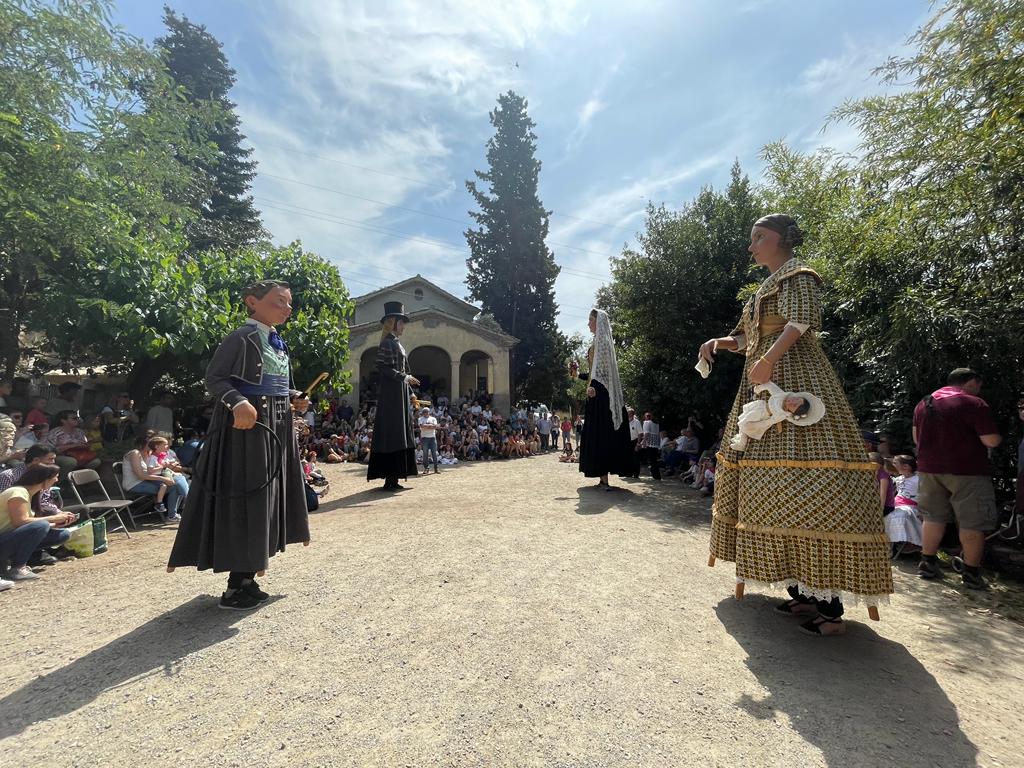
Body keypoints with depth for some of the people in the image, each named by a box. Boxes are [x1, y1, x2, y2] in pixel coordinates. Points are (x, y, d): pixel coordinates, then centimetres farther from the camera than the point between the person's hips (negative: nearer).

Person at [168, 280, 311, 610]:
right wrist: (239, 403, -29)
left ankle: (247, 577, 27)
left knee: (266, 499, 13)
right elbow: (214, 377, -14)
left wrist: (295, 398, 5)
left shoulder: (279, 343, 15)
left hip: (277, 427, 9)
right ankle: (236, 586, 9)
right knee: (242, 499, -4)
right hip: (247, 424, -9)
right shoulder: (241, 337, -10)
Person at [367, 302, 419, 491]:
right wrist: (404, 377, -18)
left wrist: (410, 392, 17)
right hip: (391, 394, -10)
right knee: (391, 433, -8)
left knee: (401, 435, 9)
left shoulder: (398, 344, 18)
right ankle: (390, 479, -3)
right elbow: (382, 367, -17)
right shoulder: (387, 343, -8)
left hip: (401, 394, 10)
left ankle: (394, 478, 15)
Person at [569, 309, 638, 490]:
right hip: (603, 394, 10)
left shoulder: (600, 341, -8)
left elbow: (601, 369, -21)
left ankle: (604, 478, -8)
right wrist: (579, 374, 29)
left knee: (599, 433, -9)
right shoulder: (603, 341, 20)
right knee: (605, 433, 9)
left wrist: (593, 386, -33)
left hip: (599, 394, -10)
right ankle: (603, 477, 14)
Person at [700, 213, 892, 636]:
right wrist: (720, 342, 6)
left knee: (801, 480, -15)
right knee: (775, 483, 7)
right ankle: (803, 591, 15)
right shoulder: (765, 287, 25)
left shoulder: (797, 275, -1)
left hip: (794, 380, -9)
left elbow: (802, 321, -19)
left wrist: (768, 359, -31)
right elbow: (747, 337, 25)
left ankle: (830, 603, -8)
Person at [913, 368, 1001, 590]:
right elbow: (992, 440, -14)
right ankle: (972, 574, 11)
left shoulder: (923, 404, 7)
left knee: (933, 517, 15)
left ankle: (927, 564, 19)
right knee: (972, 524, 5)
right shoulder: (974, 404, -11)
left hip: (929, 469, 5)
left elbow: (916, 438, 14)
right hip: (968, 472, -5)